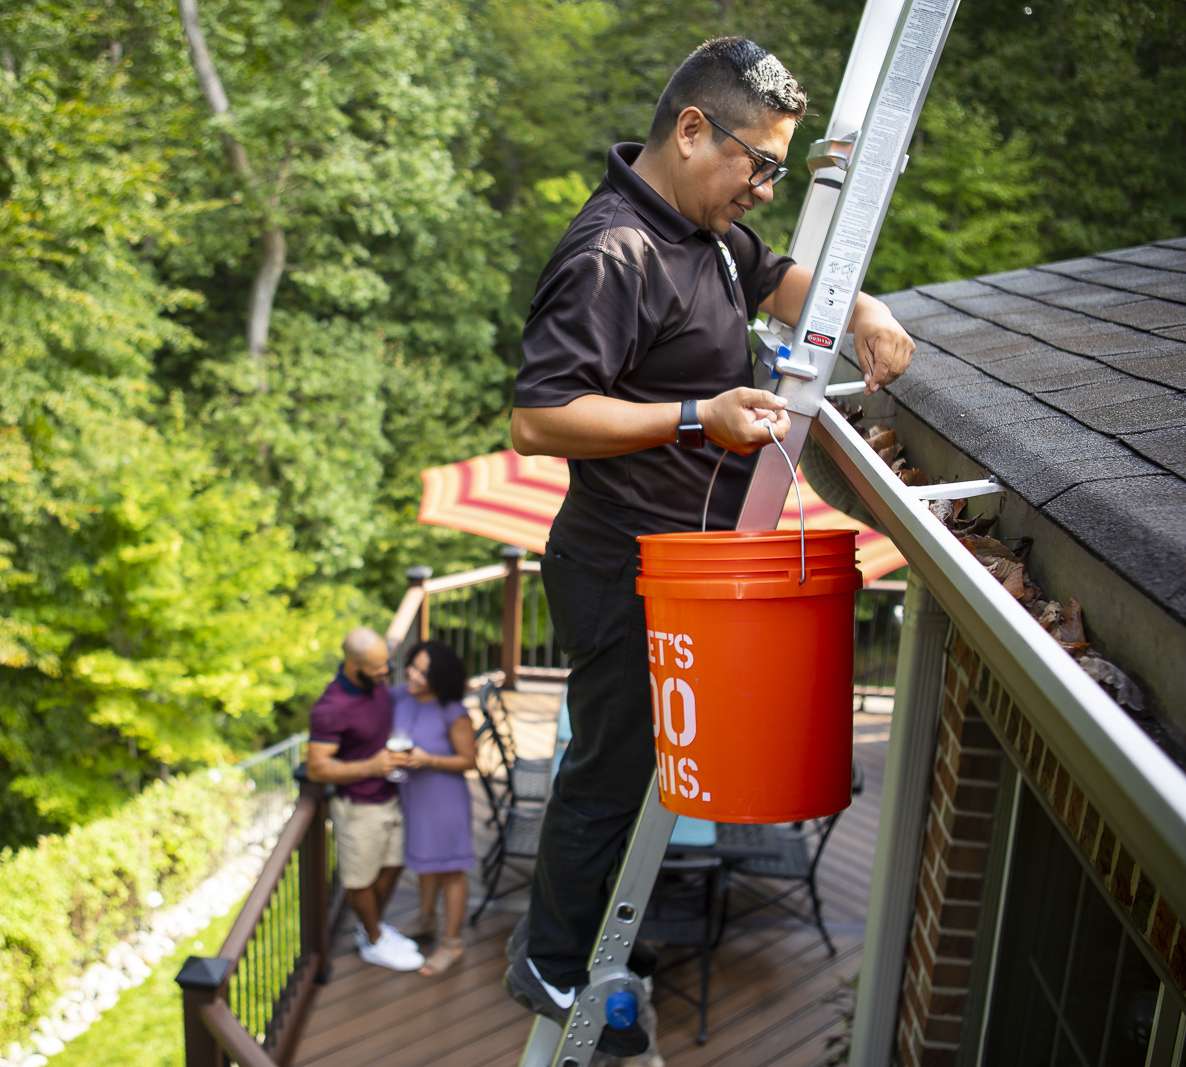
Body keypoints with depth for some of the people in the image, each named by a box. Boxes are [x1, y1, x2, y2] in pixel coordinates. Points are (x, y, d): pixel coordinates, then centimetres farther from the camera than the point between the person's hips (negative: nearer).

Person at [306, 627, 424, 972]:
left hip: (389, 797, 7)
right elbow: (317, 768, -26)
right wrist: (371, 767, -31)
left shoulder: (376, 682, -6)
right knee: (361, 879, 15)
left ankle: (372, 927, 46)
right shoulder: (330, 709, -30)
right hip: (358, 807, -7)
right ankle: (374, 943, 37)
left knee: (392, 865, 23)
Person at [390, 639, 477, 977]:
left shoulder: (453, 714, -24)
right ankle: (426, 923, 49)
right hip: (410, 795, 6)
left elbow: (468, 760, -15)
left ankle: (451, 943, 27)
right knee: (424, 862, 26)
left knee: (449, 869, 10)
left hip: (443, 800, -6)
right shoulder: (401, 697, -9)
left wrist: (427, 760, -26)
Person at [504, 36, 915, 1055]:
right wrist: (698, 418, -28)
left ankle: (557, 936, 42)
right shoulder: (610, 256, -23)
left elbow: (778, 280, 27)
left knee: (627, 752, 21)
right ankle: (558, 968, 29)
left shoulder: (708, 227, 9)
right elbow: (539, 417, -27)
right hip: (629, 574, -10)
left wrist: (863, 309, 7)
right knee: (614, 763, 6)